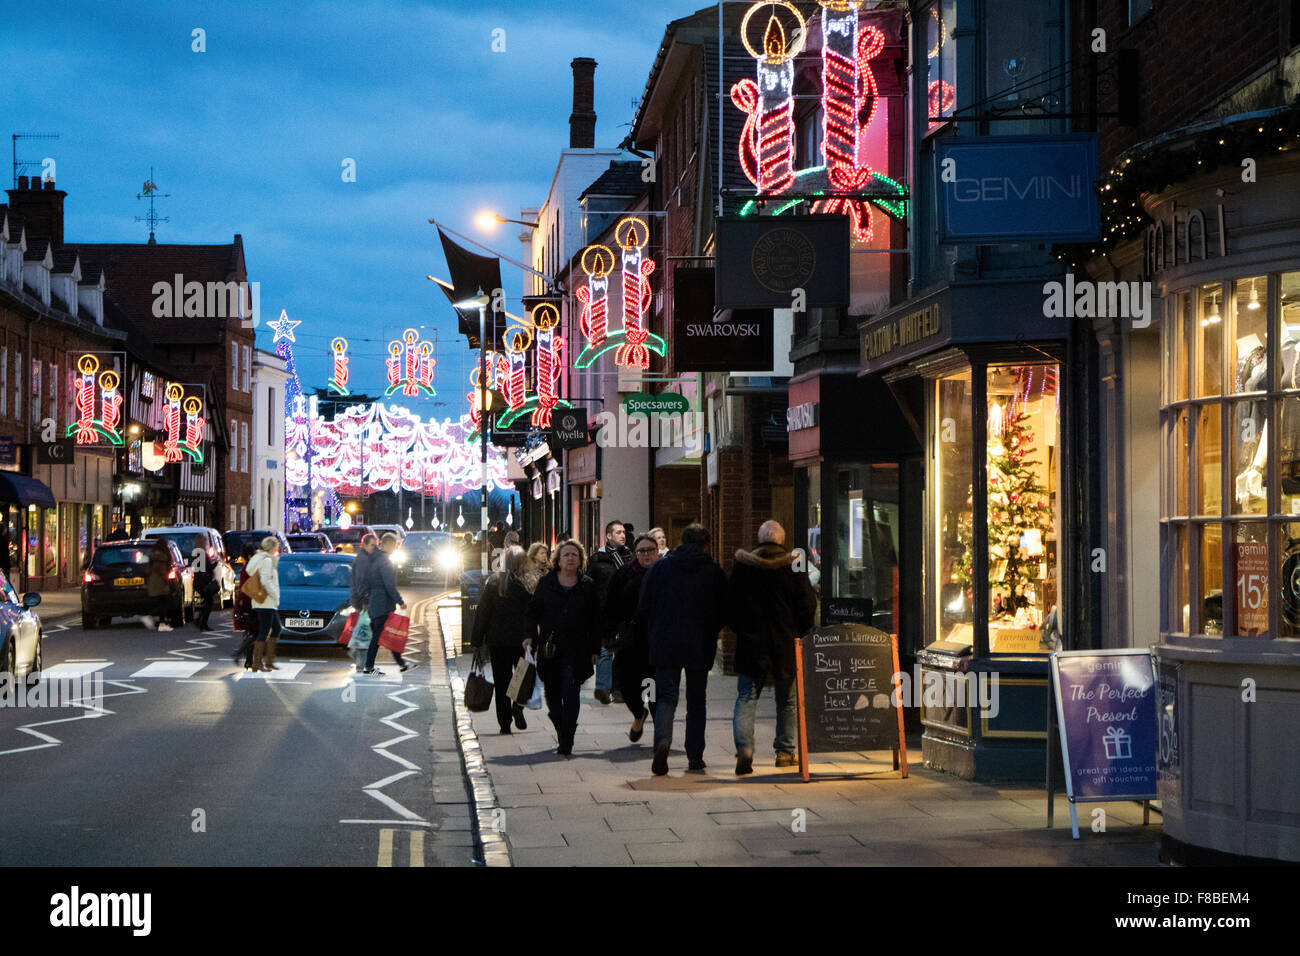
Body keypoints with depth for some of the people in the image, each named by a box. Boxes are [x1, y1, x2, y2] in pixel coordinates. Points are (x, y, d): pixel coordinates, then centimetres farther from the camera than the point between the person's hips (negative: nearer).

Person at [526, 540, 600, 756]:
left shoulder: (588, 586, 7)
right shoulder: (546, 583, 9)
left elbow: (595, 621, 9)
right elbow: (533, 611, 12)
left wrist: (595, 650, 5)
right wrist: (531, 635, -2)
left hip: (576, 651, -2)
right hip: (549, 649, 2)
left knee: (570, 695, -11)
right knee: (552, 695, 5)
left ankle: (566, 744, -9)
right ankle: (563, 734, 26)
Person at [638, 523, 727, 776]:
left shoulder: (660, 567, 2)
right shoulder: (714, 572, -2)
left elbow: (643, 608, 2)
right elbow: (724, 613, 0)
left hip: (665, 644, 0)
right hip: (700, 646, 0)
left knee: (666, 698, 3)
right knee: (696, 700, 11)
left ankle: (662, 739, -24)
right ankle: (695, 758, 11)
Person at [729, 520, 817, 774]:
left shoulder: (743, 567, -1)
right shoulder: (794, 567, -4)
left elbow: (731, 606, 3)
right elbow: (808, 607, -2)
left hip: (750, 643, 0)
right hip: (786, 646, 0)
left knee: (746, 698, 0)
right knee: (788, 701, 14)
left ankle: (744, 748, -18)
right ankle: (786, 751, 19)